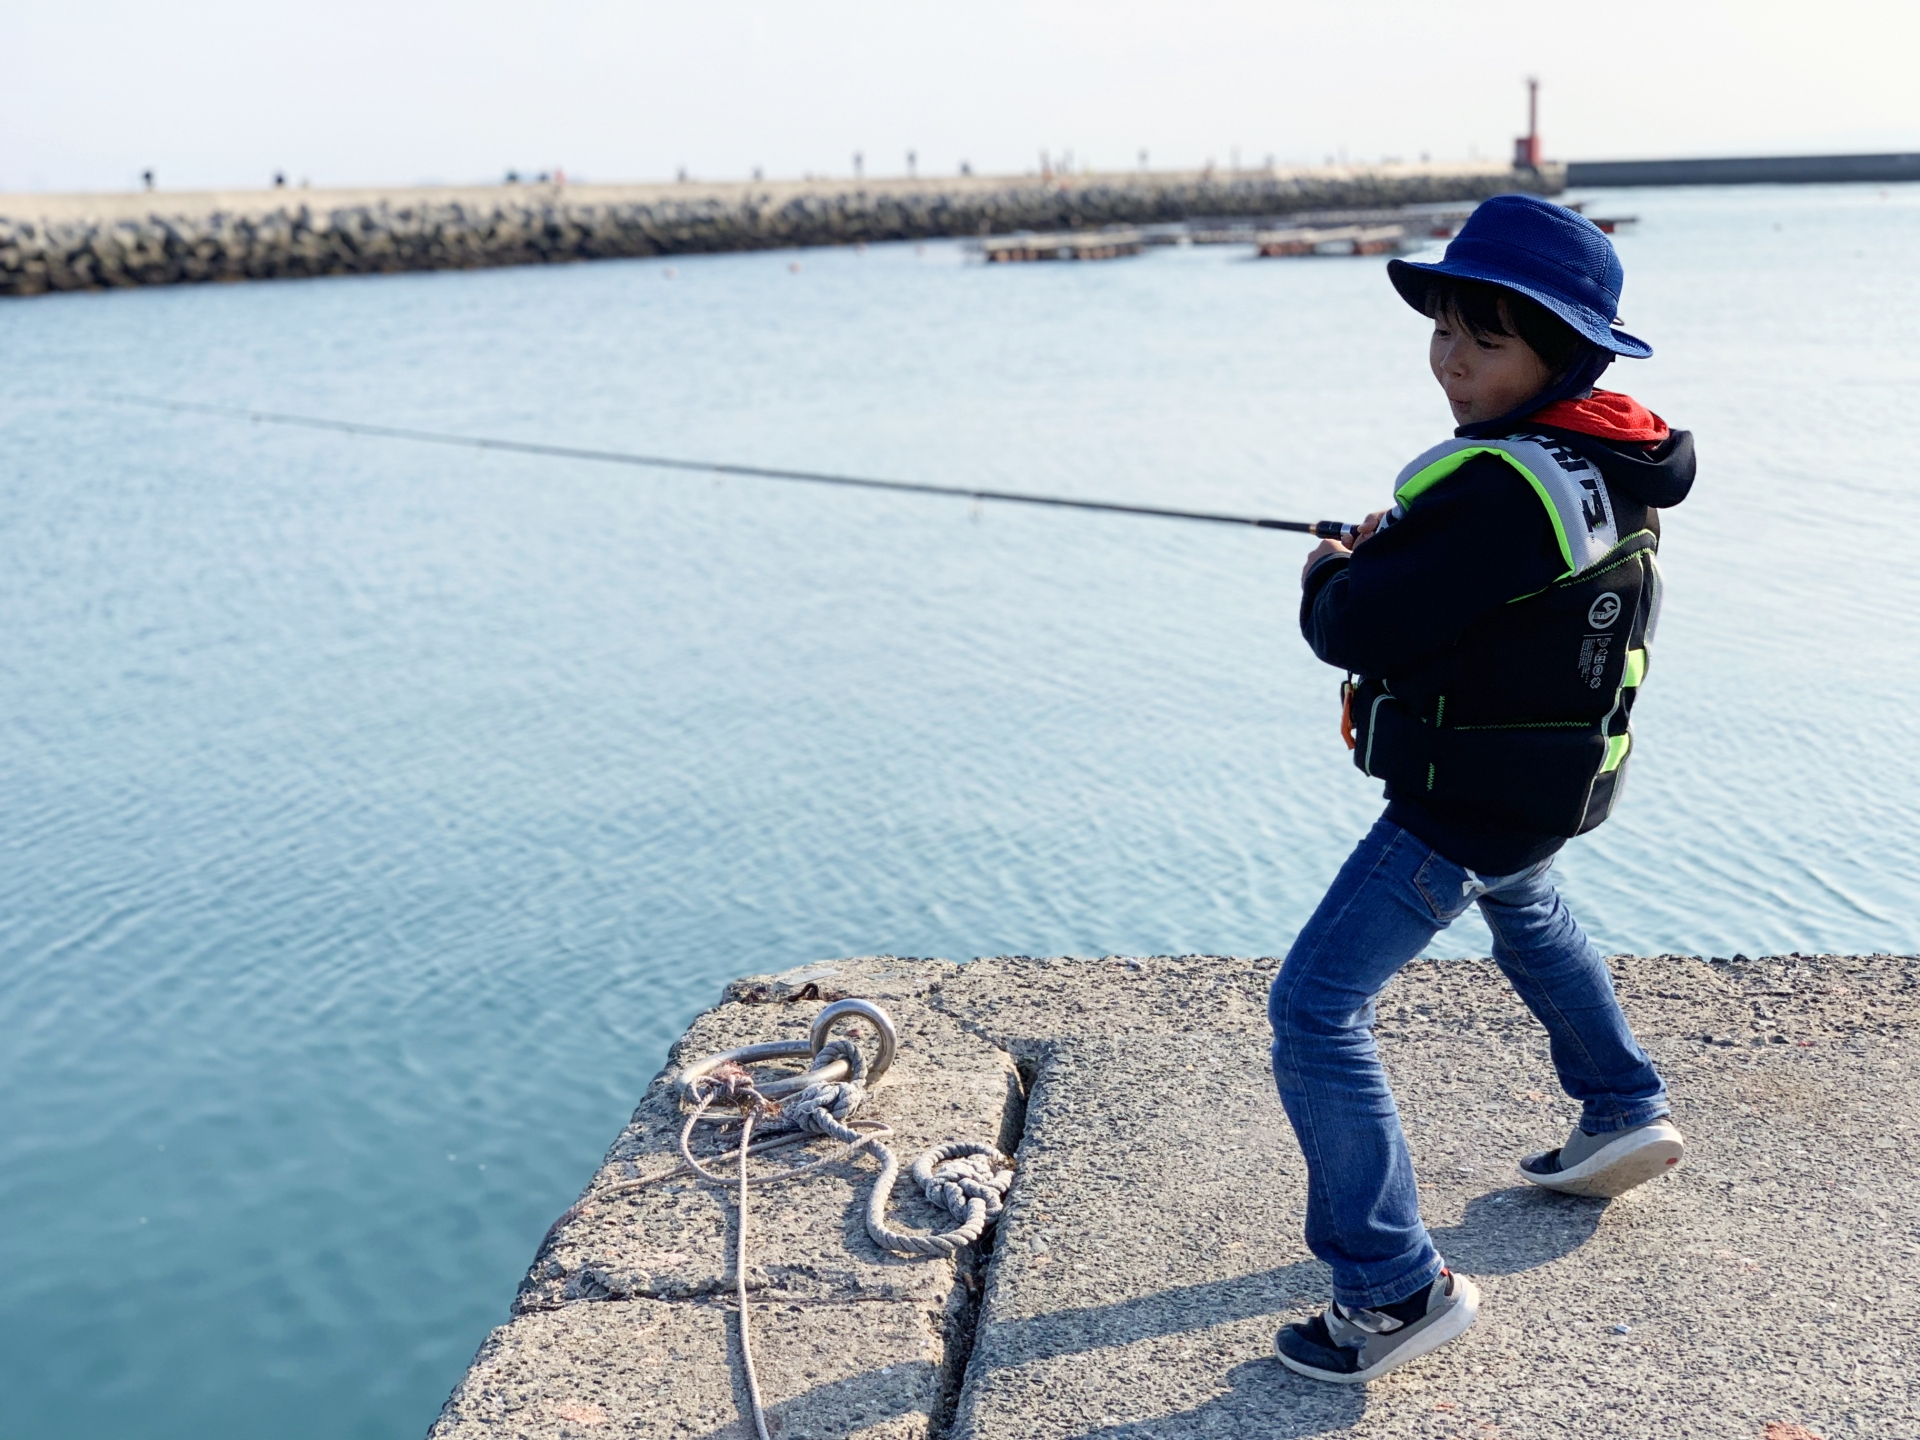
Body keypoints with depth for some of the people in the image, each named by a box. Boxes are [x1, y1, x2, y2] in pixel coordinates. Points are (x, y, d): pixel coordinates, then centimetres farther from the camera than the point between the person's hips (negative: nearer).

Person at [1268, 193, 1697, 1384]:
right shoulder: (1617, 463, -1)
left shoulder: (1506, 489, -31)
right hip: (1553, 783, 10)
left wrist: (1331, 574, -7)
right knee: (1526, 914, 39)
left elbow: (1355, 629, -29)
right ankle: (1624, 1113, 53)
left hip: (1465, 808, -10)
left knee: (1317, 1010, -8)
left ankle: (1398, 1288, -3)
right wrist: (1400, 549, 2)